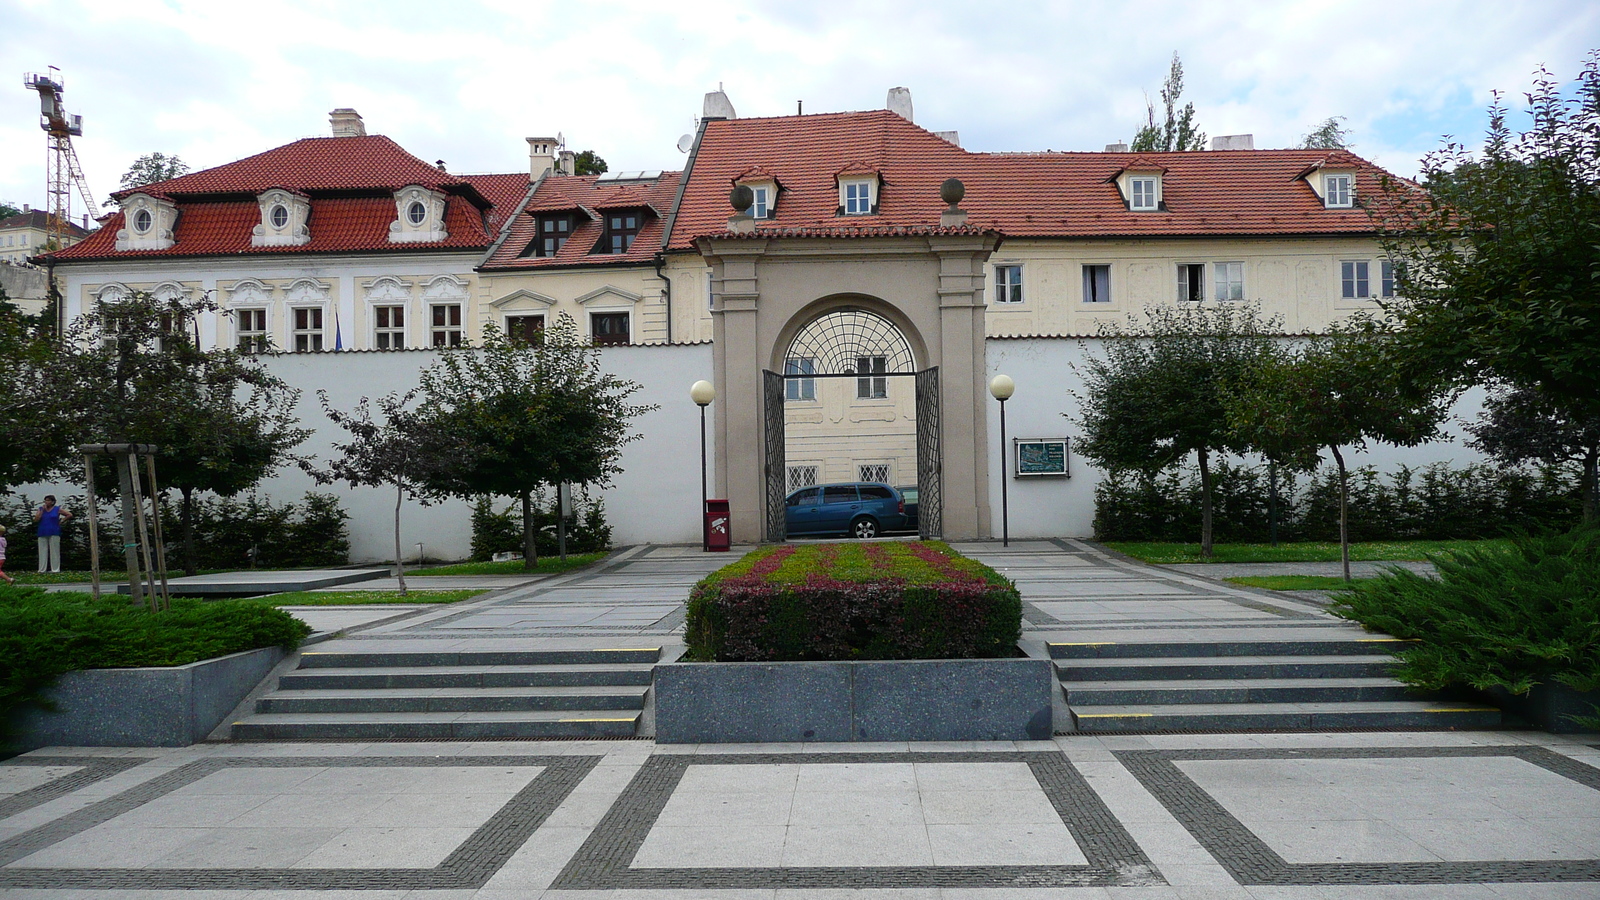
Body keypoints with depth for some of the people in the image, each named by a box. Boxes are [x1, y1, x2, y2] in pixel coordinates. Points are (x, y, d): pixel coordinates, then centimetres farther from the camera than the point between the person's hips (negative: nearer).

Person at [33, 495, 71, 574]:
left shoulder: (57, 509, 5)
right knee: (43, 552, 0)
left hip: (54, 534, -3)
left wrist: (61, 521, 0)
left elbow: (69, 515, 8)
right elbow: (36, 519, -2)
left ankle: (55, 569, -4)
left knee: (54, 551, -5)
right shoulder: (40, 509, 11)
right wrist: (42, 510, -5)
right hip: (42, 534, 3)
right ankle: (42, 569, 2)